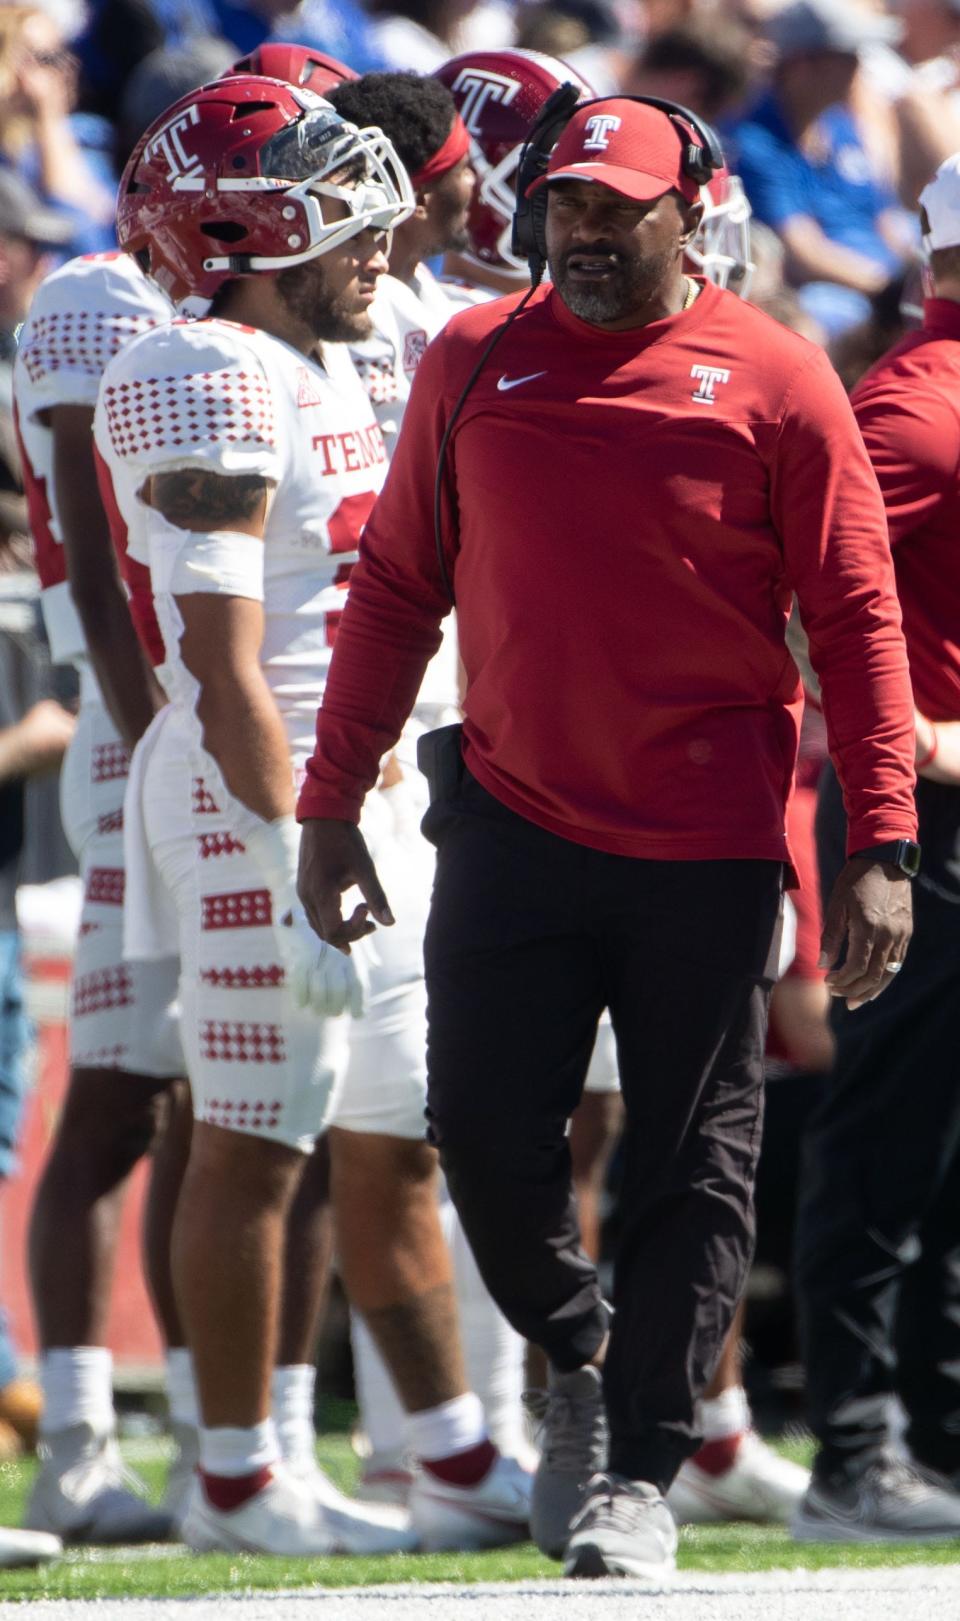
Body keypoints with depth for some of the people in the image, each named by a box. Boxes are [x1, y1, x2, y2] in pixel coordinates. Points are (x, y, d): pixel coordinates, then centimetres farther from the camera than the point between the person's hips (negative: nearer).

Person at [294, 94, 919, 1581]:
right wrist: (333, 800, 8)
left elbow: (857, 621, -3)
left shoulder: (771, 381, -3)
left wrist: (879, 849, -8)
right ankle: (579, 1359, 26)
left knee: (693, 1167, 1)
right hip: (515, 826, 2)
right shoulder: (473, 362, 6)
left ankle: (641, 1472, 10)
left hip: (709, 845, -2)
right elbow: (397, 591, 12)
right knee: (485, 1128, -1)